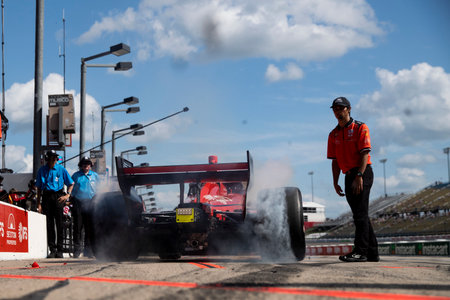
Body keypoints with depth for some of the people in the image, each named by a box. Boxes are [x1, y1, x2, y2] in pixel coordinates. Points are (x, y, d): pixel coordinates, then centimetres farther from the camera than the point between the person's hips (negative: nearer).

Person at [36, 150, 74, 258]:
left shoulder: (61, 169, 5)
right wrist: (39, 203, 6)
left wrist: (67, 195, -5)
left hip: (58, 196, -1)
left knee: (59, 223, -4)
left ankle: (59, 250, 0)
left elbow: (71, 183, 10)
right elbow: (39, 187, 12)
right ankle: (52, 250, 5)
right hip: (46, 196, 1)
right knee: (49, 224, 0)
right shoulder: (42, 170, 8)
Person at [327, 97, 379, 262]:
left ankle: (360, 251, -14)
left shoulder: (360, 128, -3)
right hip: (349, 176, 7)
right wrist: (335, 182, 7)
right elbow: (335, 160, 16)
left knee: (360, 213, -13)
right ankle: (372, 253, 14)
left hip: (363, 173, -7)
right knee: (360, 215, 9)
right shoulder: (334, 134, 15)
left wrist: (359, 176, -21)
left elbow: (365, 154, -12)